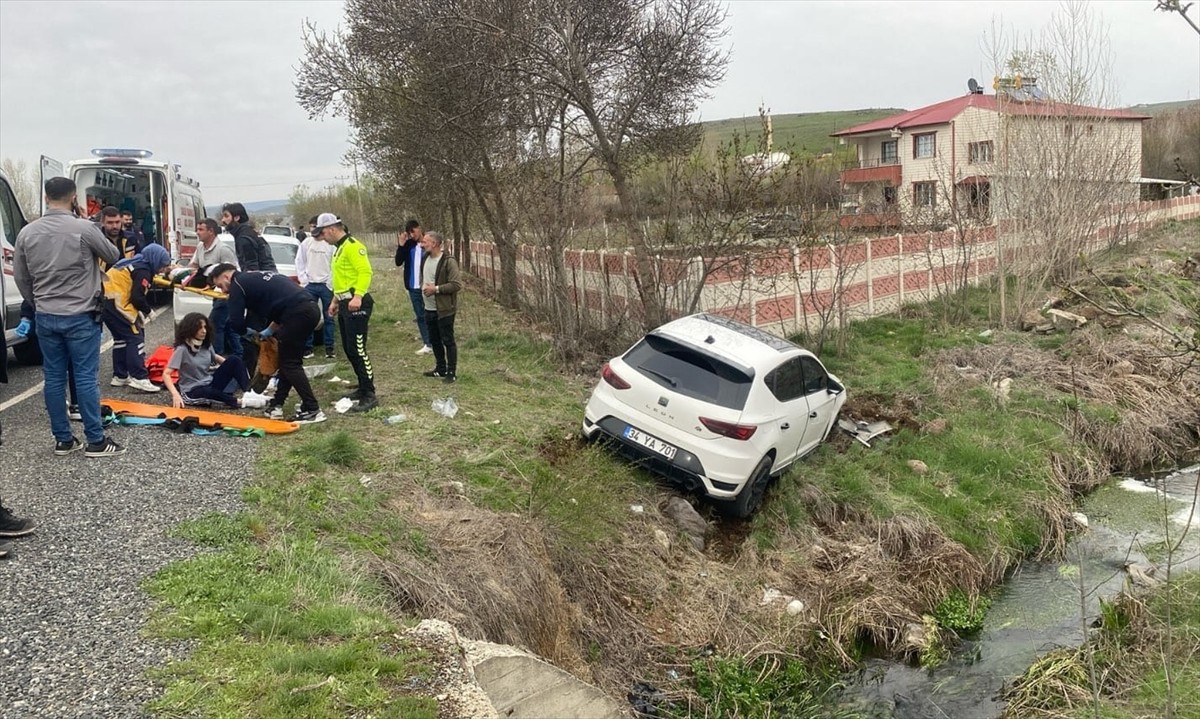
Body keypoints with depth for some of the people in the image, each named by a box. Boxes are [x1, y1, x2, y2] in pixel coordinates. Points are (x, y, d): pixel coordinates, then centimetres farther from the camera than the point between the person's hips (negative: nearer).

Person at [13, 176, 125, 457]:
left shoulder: (27, 232, 3)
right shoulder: (84, 228, -12)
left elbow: (21, 278, 10)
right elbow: (114, 257, 4)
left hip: (45, 317, 5)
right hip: (80, 316, -5)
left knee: (53, 378, 9)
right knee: (86, 378, -1)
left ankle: (62, 440, 16)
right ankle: (96, 441, 4)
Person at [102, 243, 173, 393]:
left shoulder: (134, 264, 21)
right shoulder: (143, 271, -9)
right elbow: (137, 297, -17)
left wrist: (139, 312, 14)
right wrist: (148, 310, 0)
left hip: (106, 300, 10)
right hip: (116, 303, -10)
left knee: (121, 338, 19)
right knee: (136, 338, -8)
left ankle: (120, 376, 25)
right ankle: (139, 378, -13)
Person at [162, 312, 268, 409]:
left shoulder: (206, 344, 2)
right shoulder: (182, 349, -17)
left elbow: (215, 357, 23)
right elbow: (166, 374, -21)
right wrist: (176, 395, -36)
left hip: (210, 384, 6)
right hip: (192, 392, -6)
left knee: (234, 360, -11)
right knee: (208, 392, -43)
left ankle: (248, 393, -23)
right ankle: (241, 401, -34)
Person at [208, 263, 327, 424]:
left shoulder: (238, 283, 6)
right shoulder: (256, 278, 31)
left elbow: (236, 323, 1)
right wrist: (270, 330, 28)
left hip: (298, 312, -9)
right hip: (311, 308, 9)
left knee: (289, 363, 0)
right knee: (289, 360, 17)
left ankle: (312, 410, -3)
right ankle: (277, 405, 22)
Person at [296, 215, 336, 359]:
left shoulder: (330, 244, -5)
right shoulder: (305, 243, 5)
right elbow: (299, 262, 10)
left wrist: (331, 282, -10)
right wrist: (303, 280, 1)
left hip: (326, 285, -3)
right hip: (310, 285, 3)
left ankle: (329, 348, 8)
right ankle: (308, 347, 10)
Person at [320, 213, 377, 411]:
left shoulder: (353, 246, -12)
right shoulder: (339, 248, 20)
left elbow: (365, 272, -22)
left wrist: (358, 296, -31)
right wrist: (335, 300, 24)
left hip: (356, 304, -11)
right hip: (345, 304, 11)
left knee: (357, 349, -12)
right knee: (348, 349, 14)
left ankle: (369, 396, -10)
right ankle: (364, 387, 24)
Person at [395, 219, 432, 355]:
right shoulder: (409, 245, 5)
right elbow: (398, 262, 2)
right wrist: (401, 246, -11)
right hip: (413, 287, 5)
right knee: (420, 316, 9)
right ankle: (427, 344, 16)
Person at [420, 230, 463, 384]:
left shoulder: (448, 262, -17)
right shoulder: (425, 259, 9)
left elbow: (457, 284, -21)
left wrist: (436, 289, -22)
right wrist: (423, 287, 7)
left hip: (444, 309, -8)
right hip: (429, 308, 8)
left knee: (448, 341, -1)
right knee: (434, 340, 17)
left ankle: (452, 373, 7)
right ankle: (441, 369, 31)